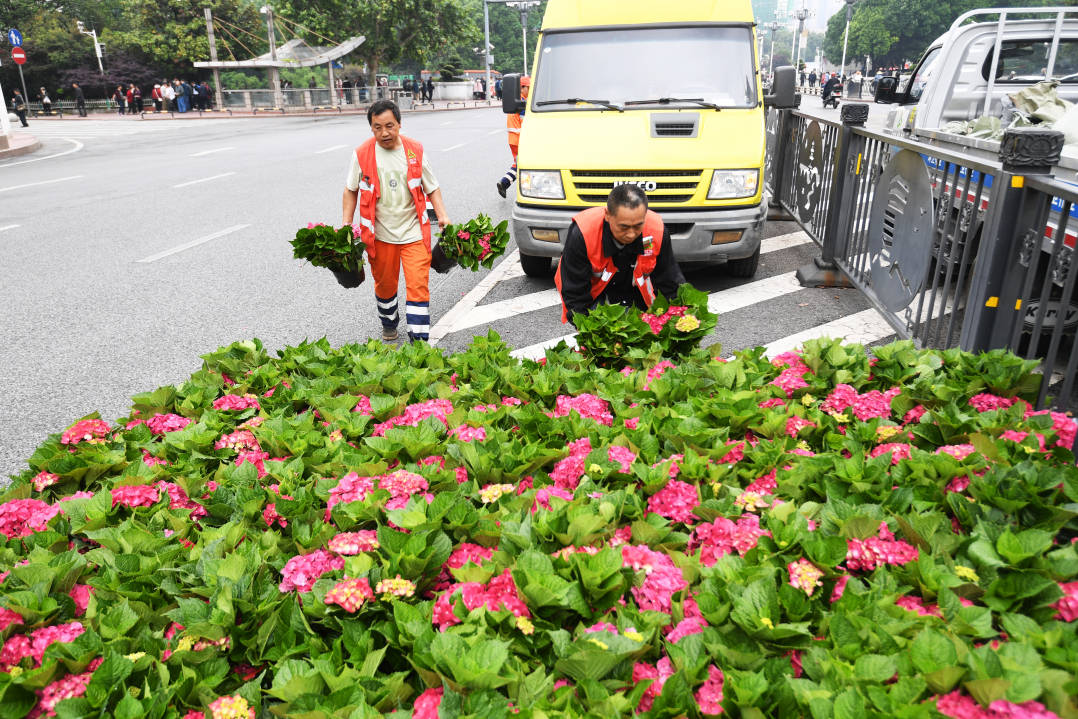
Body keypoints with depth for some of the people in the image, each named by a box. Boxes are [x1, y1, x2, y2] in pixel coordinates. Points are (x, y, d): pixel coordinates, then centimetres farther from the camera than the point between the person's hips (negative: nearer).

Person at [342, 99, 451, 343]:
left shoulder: (415, 151, -1)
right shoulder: (362, 154, -2)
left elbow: (432, 187, 7)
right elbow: (351, 190, 9)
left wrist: (443, 216, -6)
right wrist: (347, 223, 2)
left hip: (414, 231, -1)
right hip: (379, 234, 1)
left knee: (418, 285, -9)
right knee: (385, 284, 16)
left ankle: (419, 340, -4)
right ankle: (389, 324, 44)